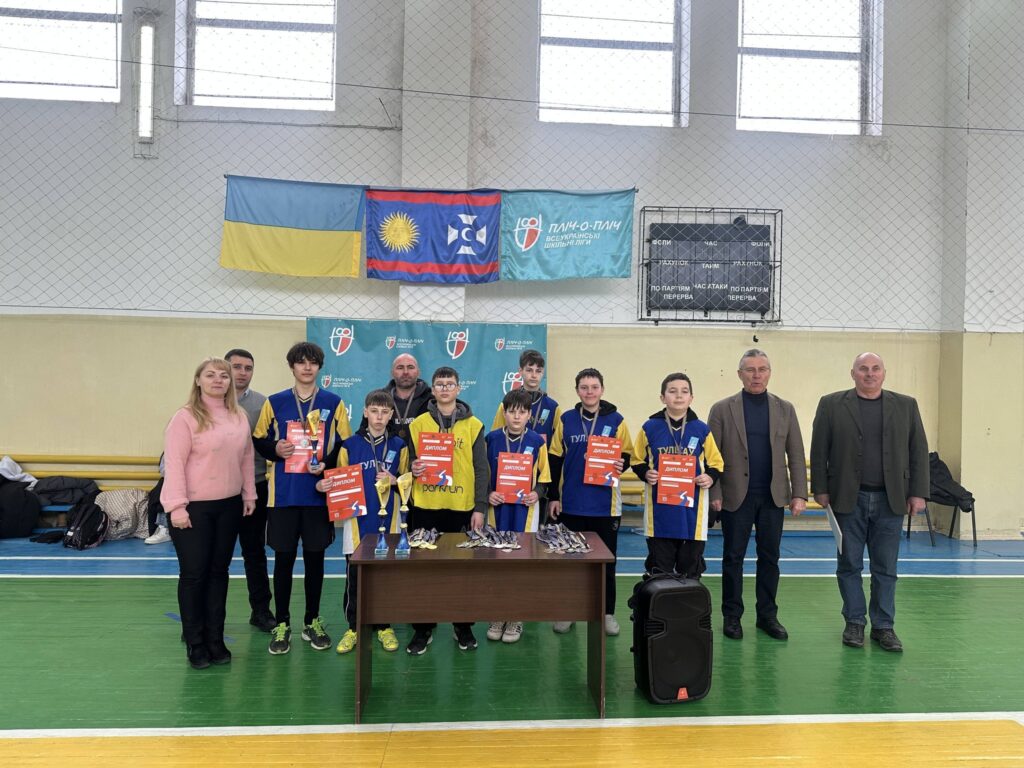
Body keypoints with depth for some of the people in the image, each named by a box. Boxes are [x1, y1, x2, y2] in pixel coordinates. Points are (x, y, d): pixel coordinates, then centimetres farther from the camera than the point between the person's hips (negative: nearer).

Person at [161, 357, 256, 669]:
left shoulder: (239, 417, 6)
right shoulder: (185, 417, -11)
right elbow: (174, 463, -14)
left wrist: (249, 494, 10)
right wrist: (176, 506, -17)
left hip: (229, 505, 5)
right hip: (193, 507, -5)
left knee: (219, 571, 13)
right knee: (194, 573, 3)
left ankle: (215, 639, 24)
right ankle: (194, 643, 18)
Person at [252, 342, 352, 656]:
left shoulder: (334, 403, 4)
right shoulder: (274, 402, 5)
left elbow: (345, 445, 4)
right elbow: (258, 440, 7)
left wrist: (327, 465, -13)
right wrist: (275, 450, -14)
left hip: (319, 492, 0)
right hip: (283, 493, 0)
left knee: (315, 557, 8)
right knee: (284, 558, 5)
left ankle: (312, 622, 22)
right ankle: (281, 625, 18)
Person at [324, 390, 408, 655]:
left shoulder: (399, 446, 5)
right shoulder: (350, 445, 2)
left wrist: (394, 480, -9)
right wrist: (323, 486, -14)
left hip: (387, 518, 1)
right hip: (357, 519, 0)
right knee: (355, 575, 4)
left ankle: (384, 626, 22)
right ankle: (353, 627, 20)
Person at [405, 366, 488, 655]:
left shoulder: (473, 425, 4)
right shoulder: (418, 424, 7)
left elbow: (481, 469, 2)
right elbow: (410, 463, 11)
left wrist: (480, 508, -3)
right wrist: (413, 470, -13)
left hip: (462, 508, -1)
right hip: (426, 507, 1)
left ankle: (463, 626, 23)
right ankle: (423, 628, 19)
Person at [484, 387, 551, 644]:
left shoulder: (537, 442, 0)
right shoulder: (491, 439, 1)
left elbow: (544, 476, 6)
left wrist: (537, 493, -11)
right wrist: (488, 493, -9)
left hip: (526, 508, -1)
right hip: (497, 507, 1)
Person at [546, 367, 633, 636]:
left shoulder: (616, 420, 0)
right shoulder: (566, 420, 4)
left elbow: (627, 455, 6)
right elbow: (555, 460, 6)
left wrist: (621, 464, -18)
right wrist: (552, 497, 2)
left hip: (605, 505, -1)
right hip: (571, 503, 1)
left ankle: (607, 612, 22)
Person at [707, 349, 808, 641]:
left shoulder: (785, 409, 6)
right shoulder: (722, 409, -1)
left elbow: (796, 455, 6)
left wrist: (799, 494, -1)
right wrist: (714, 493, -9)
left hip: (773, 496, 2)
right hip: (736, 496, -2)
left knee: (769, 558, 9)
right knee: (733, 558, 6)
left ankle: (767, 615, 22)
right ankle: (732, 616, 18)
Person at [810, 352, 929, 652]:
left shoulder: (906, 405, 6)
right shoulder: (831, 404, 1)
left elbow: (918, 451, 6)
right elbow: (819, 451, 0)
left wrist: (918, 492, 0)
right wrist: (820, 489, -4)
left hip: (891, 500, 1)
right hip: (848, 498, -1)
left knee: (885, 568, 7)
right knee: (849, 565, 7)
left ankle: (884, 626, 18)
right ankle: (854, 623, 19)